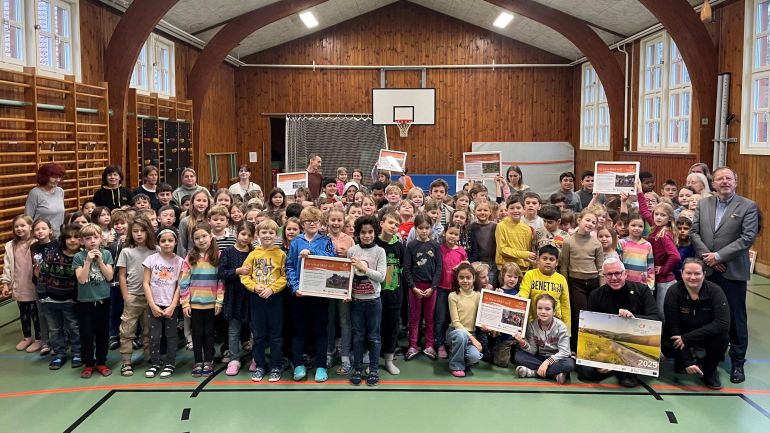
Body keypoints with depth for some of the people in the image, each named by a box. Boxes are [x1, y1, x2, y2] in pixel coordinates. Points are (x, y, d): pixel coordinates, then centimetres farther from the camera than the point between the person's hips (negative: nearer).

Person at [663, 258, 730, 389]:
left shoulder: (715, 291, -20)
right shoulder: (673, 292, -21)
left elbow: (723, 323, -30)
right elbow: (674, 327, -22)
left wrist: (687, 338, -35)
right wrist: (687, 362, -28)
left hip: (707, 334, 0)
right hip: (681, 335, 0)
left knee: (723, 337, -30)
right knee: (666, 347, -29)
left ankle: (709, 371, -2)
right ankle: (690, 356, 7)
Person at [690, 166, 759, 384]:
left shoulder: (748, 206, -3)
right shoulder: (703, 204, 8)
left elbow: (748, 237, -12)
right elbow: (693, 232, 4)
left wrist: (719, 256, -15)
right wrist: (707, 256, -8)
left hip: (733, 272, -3)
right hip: (707, 271, 3)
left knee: (735, 319, 4)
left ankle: (737, 363, 16)